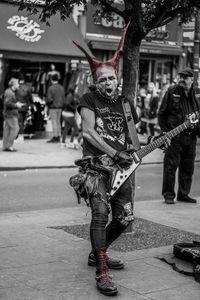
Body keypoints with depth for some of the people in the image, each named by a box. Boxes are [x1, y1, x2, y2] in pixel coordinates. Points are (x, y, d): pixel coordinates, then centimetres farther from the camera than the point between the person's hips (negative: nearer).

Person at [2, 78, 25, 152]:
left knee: (7, 129, 8)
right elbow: (7, 103, -24)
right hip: (11, 114, -10)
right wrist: (16, 105, -16)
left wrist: (17, 103, 15)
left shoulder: (10, 92, 17)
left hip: (7, 114, 10)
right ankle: (9, 145, -10)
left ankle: (5, 146, 9)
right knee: (15, 128, -10)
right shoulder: (9, 93, -15)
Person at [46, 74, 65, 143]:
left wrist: (47, 102, 3)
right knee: (58, 122, 12)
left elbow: (49, 99, -17)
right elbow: (63, 98, 8)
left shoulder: (51, 88, -14)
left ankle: (55, 137, -5)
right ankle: (58, 137, 15)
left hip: (53, 107, -6)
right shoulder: (61, 87, 6)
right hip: (60, 107, 6)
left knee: (54, 122, -4)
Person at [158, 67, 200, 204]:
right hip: (174, 136, -4)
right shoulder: (172, 92, 0)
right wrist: (165, 131, -6)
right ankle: (168, 195, 6)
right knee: (170, 166, -4)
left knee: (188, 167, 9)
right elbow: (161, 113, 1)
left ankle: (183, 194, 21)